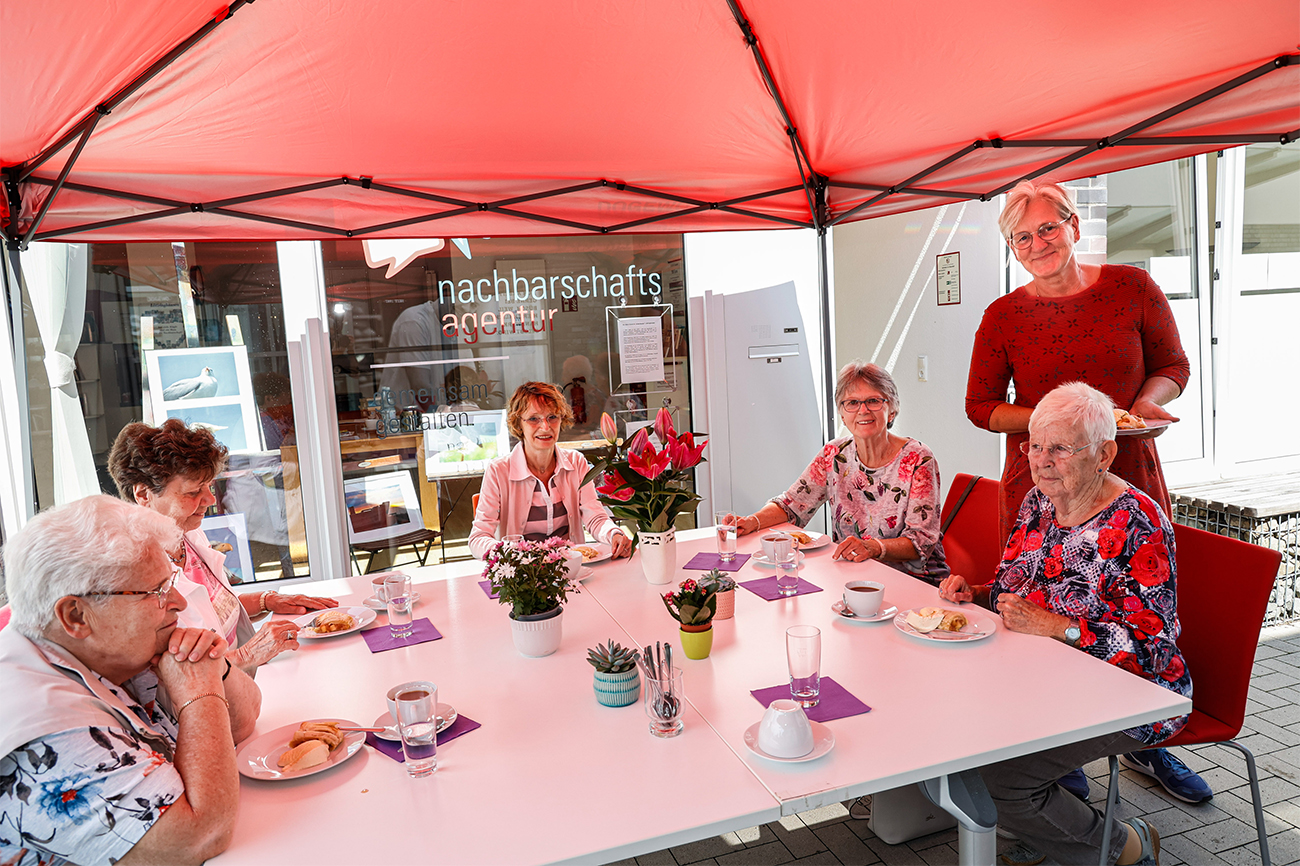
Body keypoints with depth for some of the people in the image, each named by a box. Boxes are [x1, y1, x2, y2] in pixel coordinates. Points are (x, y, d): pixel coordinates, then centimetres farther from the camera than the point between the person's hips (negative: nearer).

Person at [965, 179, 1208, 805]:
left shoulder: (1131, 287, 2)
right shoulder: (1003, 317, -1)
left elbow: (1173, 364, 11)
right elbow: (980, 406, 1)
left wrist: (1147, 399, -10)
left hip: (1129, 476, 2)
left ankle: (1148, 746, 35)